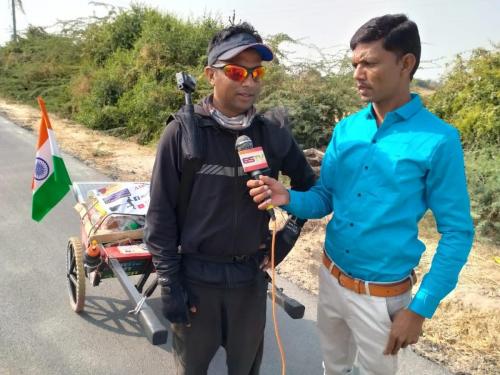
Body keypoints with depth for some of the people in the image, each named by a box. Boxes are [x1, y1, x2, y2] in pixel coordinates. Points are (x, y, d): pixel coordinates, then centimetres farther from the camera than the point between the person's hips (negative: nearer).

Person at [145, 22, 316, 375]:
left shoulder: (274, 132, -6)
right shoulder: (183, 132, -13)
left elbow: (308, 185, 10)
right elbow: (161, 214, -9)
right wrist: (170, 283, -9)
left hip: (251, 275, 2)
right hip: (196, 276, -2)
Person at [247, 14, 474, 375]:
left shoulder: (439, 140, -16)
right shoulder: (345, 129, -2)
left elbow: (457, 233, -12)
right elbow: (325, 198, 4)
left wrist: (421, 308, -13)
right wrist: (289, 198, -18)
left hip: (383, 296, -4)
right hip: (331, 278, 5)